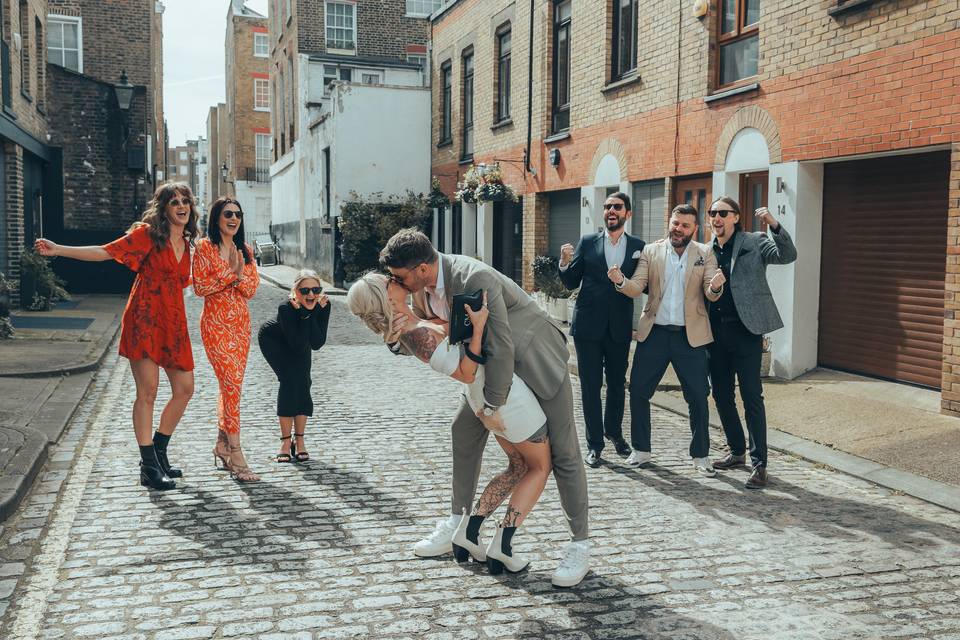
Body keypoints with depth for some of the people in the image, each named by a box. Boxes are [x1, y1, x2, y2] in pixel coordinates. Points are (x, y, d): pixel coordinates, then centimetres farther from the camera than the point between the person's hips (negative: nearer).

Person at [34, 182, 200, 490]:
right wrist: (58, 249, -16)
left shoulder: (186, 244, 15)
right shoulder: (148, 233, -3)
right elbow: (106, 252, -8)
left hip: (174, 323, 7)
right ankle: (149, 467, 1)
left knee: (184, 389, 6)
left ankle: (158, 453, 22)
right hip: (145, 319, -7)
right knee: (147, 392, -6)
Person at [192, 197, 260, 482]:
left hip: (241, 322, 6)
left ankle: (222, 444, 23)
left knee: (230, 384, 11)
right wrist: (230, 273, -14)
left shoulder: (245, 251, 13)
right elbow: (199, 287, -10)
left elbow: (251, 289, 6)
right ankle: (236, 454, -12)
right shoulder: (205, 247, -3)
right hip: (216, 323, -6)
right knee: (232, 384, -13)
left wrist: (239, 273, -13)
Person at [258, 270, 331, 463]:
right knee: (289, 378, -20)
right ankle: (286, 442, -14)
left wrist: (311, 313, -39)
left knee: (303, 382, -13)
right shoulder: (286, 308, -37)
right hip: (273, 340, -4)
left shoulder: (323, 305, -27)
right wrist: (304, 312, -43)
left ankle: (299, 441, -6)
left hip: (299, 340, 4)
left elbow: (317, 344, -32)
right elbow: (299, 346, -40)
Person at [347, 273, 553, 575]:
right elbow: (465, 374, -23)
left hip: (483, 398, 9)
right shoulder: (421, 334, -27)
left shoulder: (409, 327, 0)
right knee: (541, 467, 10)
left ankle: (468, 531, 16)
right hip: (506, 393, -9)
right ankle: (502, 545, 4)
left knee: (518, 466, 22)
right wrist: (478, 326, -30)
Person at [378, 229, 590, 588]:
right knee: (464, 431, 9)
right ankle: (458, 525, 23)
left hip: (537, 359, -8)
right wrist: (398, 336, -25)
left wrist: (491, 406, -24)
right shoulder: (422, 289, -8)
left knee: (562, 452, -4)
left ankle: (580, 546, 6)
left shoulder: (475, 279, -34)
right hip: (491, 361, 8)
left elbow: (501, 346, -33)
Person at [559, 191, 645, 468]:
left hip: (619, 327, 1)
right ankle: (594, 443, 13)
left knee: (617, 383, 15)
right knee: (590, 385, 3)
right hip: (589, 325, -1)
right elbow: (571, 283, 3)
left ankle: (614, 431, 36)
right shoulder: (587, 242, 2)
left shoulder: (638, 246, 4)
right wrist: (565, 263, -15)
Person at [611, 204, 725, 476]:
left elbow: (710, 294, -5)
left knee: (698, 397, 1)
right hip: (654, 332, 1)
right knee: (638, 390, 4)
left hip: (690, 336, -1)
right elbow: (636, 288, -4)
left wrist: (715, 286, -29)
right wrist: (620, 281, -26)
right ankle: (641, 450, 20)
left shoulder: (705, 254, 3)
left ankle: (700, 455, 17)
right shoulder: (651, 251, 4)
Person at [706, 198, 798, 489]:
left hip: (745, 331, -5)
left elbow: (787, 255, -17)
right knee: (721, 395, 12)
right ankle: (737, 451, 29)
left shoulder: (754, 242, -1)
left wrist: (774, 225, -29)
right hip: (715, 333, 5)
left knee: (752, 397, -5)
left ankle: (759, 464, 1)